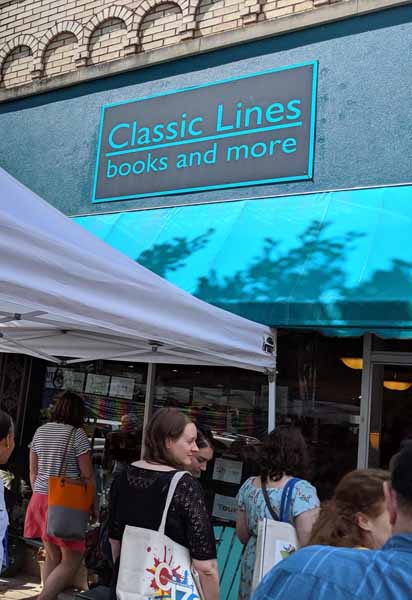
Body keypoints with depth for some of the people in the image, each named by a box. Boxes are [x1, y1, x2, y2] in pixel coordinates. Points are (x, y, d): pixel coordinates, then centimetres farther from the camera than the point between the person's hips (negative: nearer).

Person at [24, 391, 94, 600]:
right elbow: (87, 476, -9)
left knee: (52, 556, 17)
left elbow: (33, 471, 14)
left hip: (39, 499, 7)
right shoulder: (77, 434, -11)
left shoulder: (40, 431, 8)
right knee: (72, 560, 2)